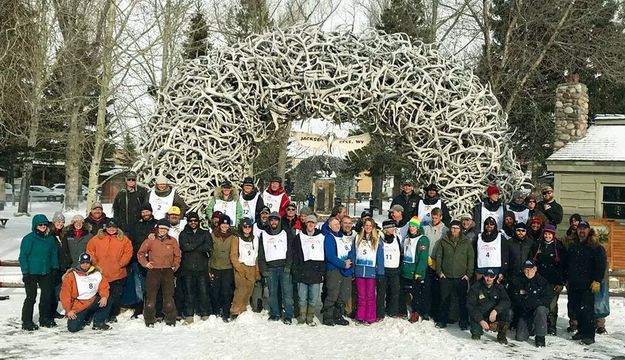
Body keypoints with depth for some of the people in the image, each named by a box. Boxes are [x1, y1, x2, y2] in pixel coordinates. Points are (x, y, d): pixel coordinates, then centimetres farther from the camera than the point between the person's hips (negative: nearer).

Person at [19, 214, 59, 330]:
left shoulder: (50, 238, 7)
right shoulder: (29, 239, -9)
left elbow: (54, 254, 16)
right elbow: (23, 256, -9)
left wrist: (55, 267, 10)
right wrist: (25, 272, -12)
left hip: (46, 272, 5)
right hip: (31, 273, -5)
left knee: (47, 295, 10)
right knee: (31, 297, -3)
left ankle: (45, 318, 25)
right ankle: (26, 321, 8)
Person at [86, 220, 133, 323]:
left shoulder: (124, 239, 4)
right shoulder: (97, 239, 5)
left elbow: (128, 253, 2)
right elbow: (90, 251, 6)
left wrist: (120, 264, -5)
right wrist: (95, 264, -2)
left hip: (118, 275, 0)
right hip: (101, 274, 0)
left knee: (116, 296, 7)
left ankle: (113, 315, 21)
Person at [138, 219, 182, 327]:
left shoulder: (172, 241, 7)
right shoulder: (150, 240, 2)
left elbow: (177, 255, 14)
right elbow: (140, 253, 8)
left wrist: (175, 266, 4)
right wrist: (145, 263, -5)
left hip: (168, 271, 1)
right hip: (153, 271, -1)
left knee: (169, 297, 2)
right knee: (151, 296, 1)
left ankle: (171, 321, 9)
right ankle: (150, 321, 11)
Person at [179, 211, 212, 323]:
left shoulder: (205, 233, 12)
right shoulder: (183, 234, 11)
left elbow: (209, 246, -7)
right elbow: (184, 246, -8)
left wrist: (192, 247, -9)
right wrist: (200, 245, -7)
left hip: (202, 267, 0)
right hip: (188, 268, 0)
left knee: (204, 291, -1)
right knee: (189, 292, 1)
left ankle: (205, 314, 6)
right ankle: (189, 315, 8)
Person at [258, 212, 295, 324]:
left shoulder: (286, 234, 10)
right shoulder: (264, 235, 14)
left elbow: (290, 251, 4)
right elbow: (261, 253, 11)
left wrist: (288, 266, -8)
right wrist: (263, 269, 1)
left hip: (284, 267, -2)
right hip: (270, 268, 2)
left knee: (287, 292, -8)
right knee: (272, 292, 3)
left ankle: (288, 316, -6)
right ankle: (274, 314, 13)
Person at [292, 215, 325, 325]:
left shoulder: (321, 237, 12)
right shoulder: (299, 237, 9)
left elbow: (325, 256, 12)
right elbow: (295, 255, 6)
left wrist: (323, 271, 4)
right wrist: (295, 271, -3)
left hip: (316, 272, 1)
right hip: (302, 273, -1)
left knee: (314, 299, 2)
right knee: (302, 298, 1)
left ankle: (310, 318, 12)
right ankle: (302, 317, 11)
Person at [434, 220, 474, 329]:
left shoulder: (466, 242, 4)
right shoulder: (444, 241, 5)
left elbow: (471, 258, 5)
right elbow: (438, 256, 8)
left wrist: (469, 274, -2)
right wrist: (439, 271, 0)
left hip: (461, 277, 0)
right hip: (446, 276, 1)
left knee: (463, 300, 3)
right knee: (445, 299, 6)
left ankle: (464, 322, 13)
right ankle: (442, 321, 17)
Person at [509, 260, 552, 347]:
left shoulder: (542, 281, -5)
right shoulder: (517, 282, -1)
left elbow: (547, 298, -12)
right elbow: (513, 299, 6)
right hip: (524, 313, 2)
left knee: (540, 309, -38)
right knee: (520, 337, -11)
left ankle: (540, 337, -21)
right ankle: (531, 328, 24)